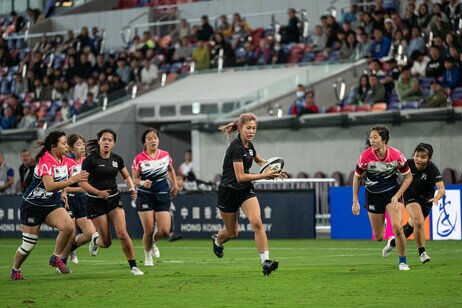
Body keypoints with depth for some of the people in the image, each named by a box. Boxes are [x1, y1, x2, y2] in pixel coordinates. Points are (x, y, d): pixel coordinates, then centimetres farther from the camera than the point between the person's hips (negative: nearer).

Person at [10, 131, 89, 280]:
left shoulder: (63, 160, 2)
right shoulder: (45, 161, -24)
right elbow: (49, 186, -38)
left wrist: (63, 192, 11)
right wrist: (73, 180, -42)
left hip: (53, 205, 7)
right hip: (33, 205, -6)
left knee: (68, 227, -21)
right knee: (29, 244, 1)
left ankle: (56, 258, -1)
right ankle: (15, 271, 26)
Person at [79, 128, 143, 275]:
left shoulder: (117, 159, 3)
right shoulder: (91, 160, -12)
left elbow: (126, 176, 18)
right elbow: (81, 182, -14)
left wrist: (132, 188, -2)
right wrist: (98, 192, -25)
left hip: (114, 199, 3)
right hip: (96, 202, -3)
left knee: (122, 234, -14)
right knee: (106, 242, -1)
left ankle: (133, 267, -3)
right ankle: (95, 239, 36)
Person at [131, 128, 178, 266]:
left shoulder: (165, 155, 1)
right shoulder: (139, 159, -8)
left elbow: (171, 169, 21)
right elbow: (135, 179, -2)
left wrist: (175, 186, 17)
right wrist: (143, 183, -22)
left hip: (163, 196, 3)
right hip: (145, 196, -3)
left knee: (165, 231, -7)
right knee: (148, 231, -5)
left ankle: (153, 242, 27)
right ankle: (148, 255, 22)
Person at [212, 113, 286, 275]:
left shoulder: (249, 145, 2)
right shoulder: (236, 147, -22)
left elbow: (259, 159, 26)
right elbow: (240, 176, -25)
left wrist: (272, 169, 8)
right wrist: (264, 175, -27)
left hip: (246, 190, 5)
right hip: (229, 191, -5)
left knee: (257, 222, -19)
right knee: (232, 232, 12)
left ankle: (265, 262, -24)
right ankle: (217, 240, 48)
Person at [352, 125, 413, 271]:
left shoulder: (396, 156, -17)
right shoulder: (365, 156, -17)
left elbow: (408, 177, -3)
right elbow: (357, 178, 0)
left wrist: (397, 196, -13)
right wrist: (355, 202, -1)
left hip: (392, 193, -1)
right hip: (373, 195, 1)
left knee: (397, 227, -20)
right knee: (378, 237, 5)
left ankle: (402, 261, -1)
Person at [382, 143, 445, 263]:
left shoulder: (432, 169, -27)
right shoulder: (408, 164, -21)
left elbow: (442, 189, -36)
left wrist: (437, 198, -56)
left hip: (426, 199, 1)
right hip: (411, 196, -1)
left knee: (412, 226, 11)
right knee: (418, 222, -23)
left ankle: (393, 241, 40)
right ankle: (422, 253, -8)